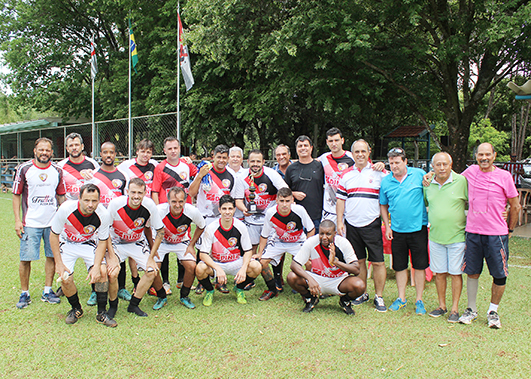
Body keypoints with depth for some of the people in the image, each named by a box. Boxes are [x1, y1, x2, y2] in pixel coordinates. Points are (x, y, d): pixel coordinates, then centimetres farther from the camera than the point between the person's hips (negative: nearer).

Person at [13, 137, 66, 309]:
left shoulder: (57, 171, 6)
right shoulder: (24, 169, -2)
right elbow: (16, 195, 1)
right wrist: (17, 220, -5)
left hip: (53, 222, 3)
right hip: (30, 222, -3)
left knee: (52, 256, 6)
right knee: (26, 258, -2)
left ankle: (47, 291, 19)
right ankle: (24, 293, 13)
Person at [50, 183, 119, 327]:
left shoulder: (103, 214, -27)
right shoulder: (66, 209, -29)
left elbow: (102, 242, -12)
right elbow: (54, 235, -14)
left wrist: (96, 266, -22)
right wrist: (58, 263, -15)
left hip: (89, 244, 0)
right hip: (67, 244, 0)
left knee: (102, 272, -19)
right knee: (65, 278, -15)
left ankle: (102, 312, -2)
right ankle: (76, 309, 13)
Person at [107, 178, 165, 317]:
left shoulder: (149, 205, -21)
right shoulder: (115, 203, -25)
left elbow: (160, 230, -9)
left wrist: (151, 257, -10)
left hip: (138, 243, 2)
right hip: (116, 242, -2)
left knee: (152, 271, -13)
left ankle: (133, 305, 6)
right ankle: (113, 305, 2)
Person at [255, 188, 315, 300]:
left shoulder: (299, 210, -28)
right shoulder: (270, 213, -23)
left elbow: (311, 229, -13)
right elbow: (264, 235, -7)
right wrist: (260, 252, -8)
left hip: (298, 242, -1)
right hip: (278, 241, 2)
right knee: (261, 261, -13)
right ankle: (272, 290, 11)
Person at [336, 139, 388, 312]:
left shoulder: (379, 173, 1)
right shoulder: (346, 175, 10)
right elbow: (341, 200, 11)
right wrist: (339, 222, 3)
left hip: (372, 224, -3)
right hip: (351, 225, 3)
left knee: (378, 262, -2)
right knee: (359, 261, 11)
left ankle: (379, 297, 9)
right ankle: (362, 293, 23)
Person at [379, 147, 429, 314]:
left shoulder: (419, 175, -3)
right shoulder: (386, 181, 4)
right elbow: (383, 205, 15)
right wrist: (387, 226, 6)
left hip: (418, 228, -2)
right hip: (397, 231, 2)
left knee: (419, 266, 4)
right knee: (399, 266, 10)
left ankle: (419, 300, 17)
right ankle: (401, 298, 24)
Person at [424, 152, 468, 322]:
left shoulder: (461, 181, -7)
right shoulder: (428, 183, 5)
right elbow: (425, 204, 20)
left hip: (457, 236, -3)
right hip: (435, 237, 4)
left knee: (456, 273, 3)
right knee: (439, 272, 11)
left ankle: (455, 308, 15)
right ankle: (442, 305, 25)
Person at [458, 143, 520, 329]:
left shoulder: (504, 176, -3)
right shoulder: (470, 172, 4)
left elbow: (515, 206, 5)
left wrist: (510, 230, 7)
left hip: (497, 234, -2)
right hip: (473, 232, 2)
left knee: (499, 275, 4)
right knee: (472, 273, 9)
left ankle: (493, 311, 23)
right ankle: (471, 309, 24)